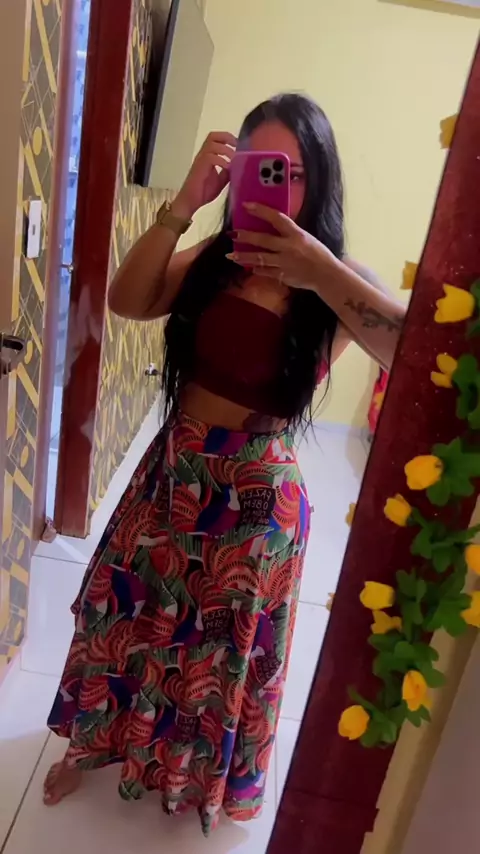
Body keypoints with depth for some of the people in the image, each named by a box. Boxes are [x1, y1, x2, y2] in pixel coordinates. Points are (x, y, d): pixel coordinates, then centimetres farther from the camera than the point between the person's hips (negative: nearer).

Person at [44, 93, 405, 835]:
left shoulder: (340, 281, -11)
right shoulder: (215, 258, -1)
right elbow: (126, 301, -14)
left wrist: (321, 273, -34)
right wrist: (184, 204, -22)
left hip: (255, 493, -3)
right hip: (172, 471, 4)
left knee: (222, 651, 19)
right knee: (123, 616, 21)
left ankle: (201, 777, 52)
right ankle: (97, 740, 53)